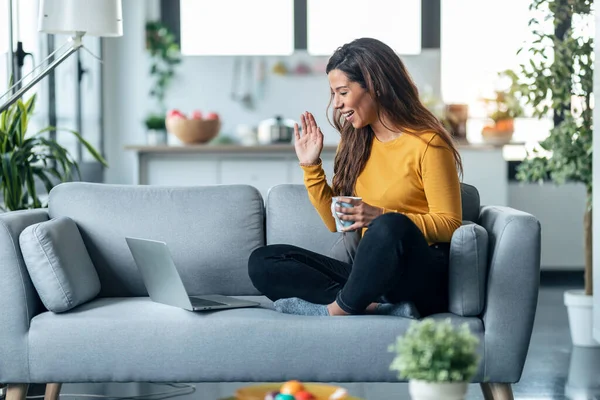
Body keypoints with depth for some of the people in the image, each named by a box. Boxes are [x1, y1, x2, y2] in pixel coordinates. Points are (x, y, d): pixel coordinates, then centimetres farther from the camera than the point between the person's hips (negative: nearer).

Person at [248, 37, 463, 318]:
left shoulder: (427, 144, -5)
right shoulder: (355, 142, 14)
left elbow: (449, 225, -9)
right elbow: (337, 224, 17)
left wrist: (380, 217, -21)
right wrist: (311, 166, 7)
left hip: (424, 276, -7)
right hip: (372, 274, 7)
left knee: (391, 227, -40)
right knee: (262, 262, -10)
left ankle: (339, 310, -18)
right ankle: (382, 307, -27)